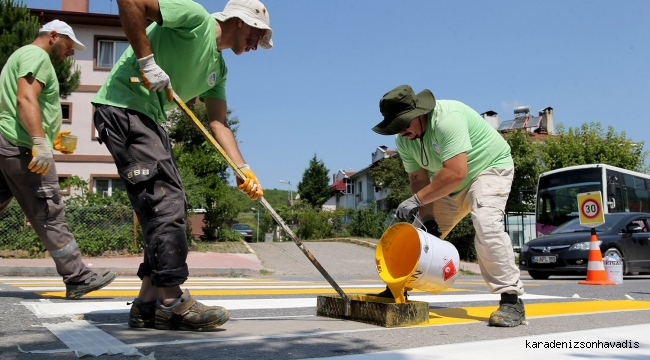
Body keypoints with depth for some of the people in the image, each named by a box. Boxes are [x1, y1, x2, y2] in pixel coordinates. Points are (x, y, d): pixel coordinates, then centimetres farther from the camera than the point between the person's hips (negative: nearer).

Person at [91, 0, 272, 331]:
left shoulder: (218, 68, 18)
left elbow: (218, 121, 10)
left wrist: (242, 169, -3)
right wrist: (146, 60, -20)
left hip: (148, 118, 10)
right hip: (122, 107, -10)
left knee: (171, 206, 6)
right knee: (164, 199, -16)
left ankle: (148, 304, 9)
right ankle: (171, 301, -13)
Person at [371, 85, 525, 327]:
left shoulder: (446, 119, -35)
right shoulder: (404, 140, -9)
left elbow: (455, 173, -42)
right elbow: (418, 178, -7)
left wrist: (417, 199, -36)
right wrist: (426, 216, -20)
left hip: (490, 167, -7)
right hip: (450, 186, 8)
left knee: (486, 223, -30)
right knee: (422, 233, 4)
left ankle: (511, 300, -24)